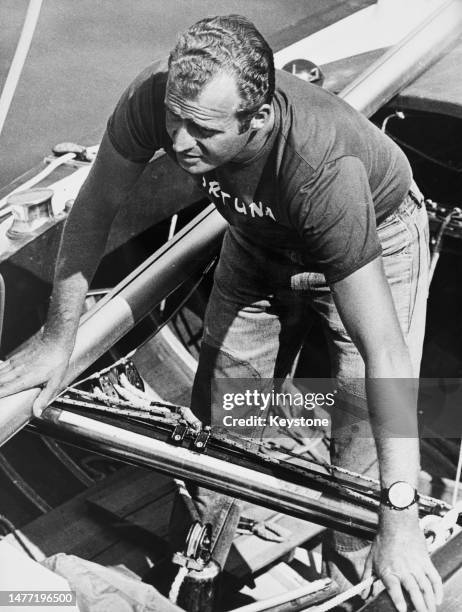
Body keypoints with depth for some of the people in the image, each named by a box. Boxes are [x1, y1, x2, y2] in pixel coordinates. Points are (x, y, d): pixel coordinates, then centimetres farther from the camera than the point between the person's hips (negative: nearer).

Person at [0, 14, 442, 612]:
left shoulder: (323, 168, -44)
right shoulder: (152, 98, -33)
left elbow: (383, 352, -42)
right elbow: (94, 210, -15)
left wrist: (399, 521, -41)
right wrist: (57, 338, -9)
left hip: (373, 239, -4)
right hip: (259, 240, 4)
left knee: (364, 443, -9)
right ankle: (203, 558, 35)